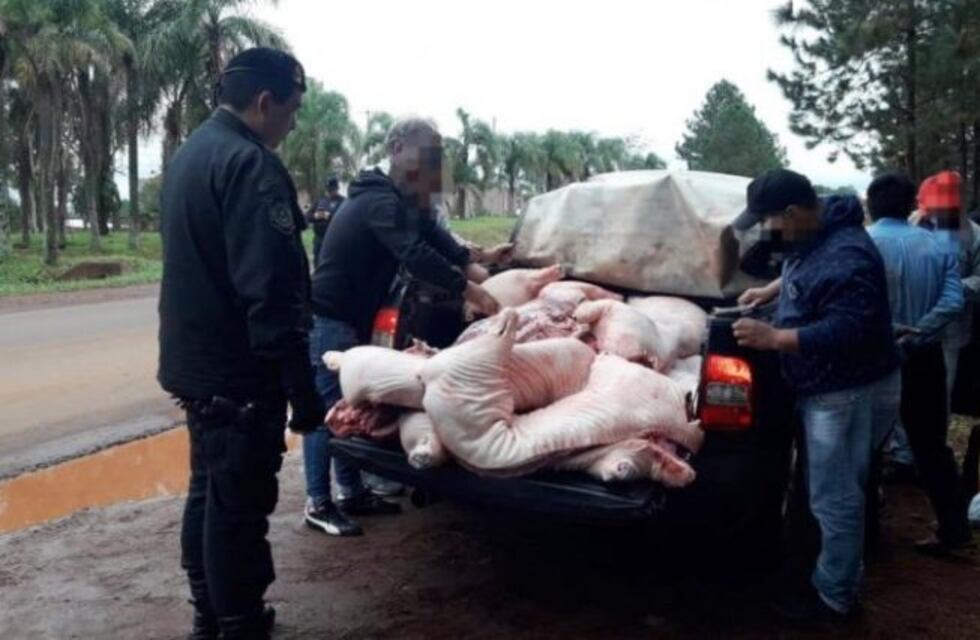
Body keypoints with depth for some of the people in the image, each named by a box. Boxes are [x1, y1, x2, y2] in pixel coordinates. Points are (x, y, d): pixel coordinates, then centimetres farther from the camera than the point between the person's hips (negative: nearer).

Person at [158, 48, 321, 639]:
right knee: (238, 506, -1)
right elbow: (271, 291, -25)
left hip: (196, 362, 10)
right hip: (238, 373, -10)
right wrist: (302, 387, -23)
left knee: (209, 493, 19)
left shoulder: (190, 154, 13)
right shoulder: (252, 165, -19)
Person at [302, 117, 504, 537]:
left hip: (352, 319, 10)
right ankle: (318, 504, 2)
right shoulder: (380, 202, -22)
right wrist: (469, 291, -33)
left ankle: (352, 492, 22)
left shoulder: (399, 199, 11)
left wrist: (471, 265, -4)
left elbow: (431, 233, 10)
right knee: (327, 408, -6)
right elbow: (416, 255, -32)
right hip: (328, 320, -10)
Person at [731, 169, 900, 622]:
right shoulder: (812, 235, 4)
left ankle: (834, 598, 16)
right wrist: (772, 290, 12)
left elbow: (846, 331, -32)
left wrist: (773, 338, -29)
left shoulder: (845, 258, -29)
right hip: (829, 385, 11)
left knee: (834, 499, 0)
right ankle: (835, 578, 37)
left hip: (848, 391, -11)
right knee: (836, 493, 22)